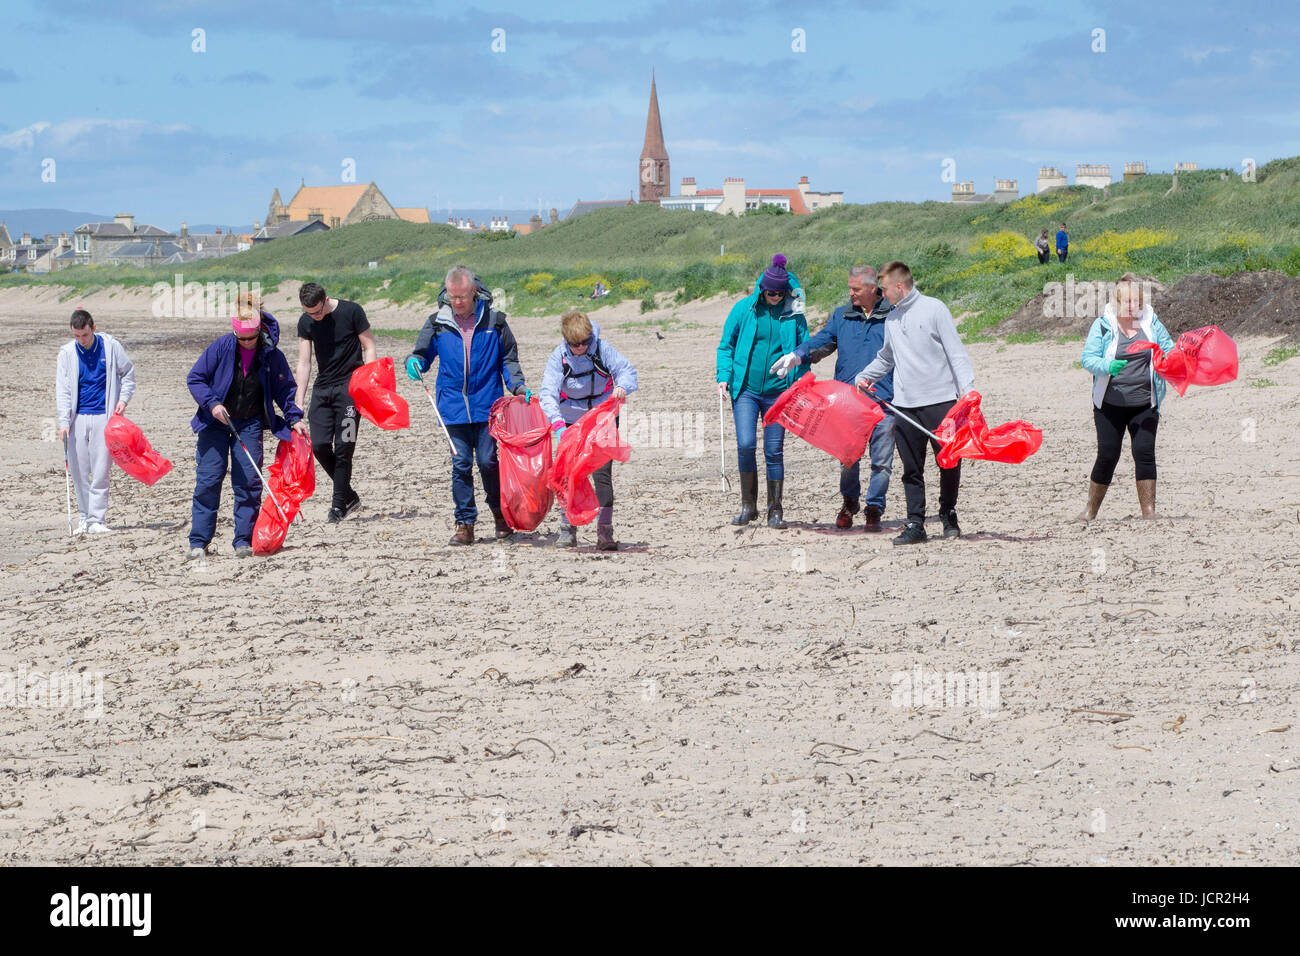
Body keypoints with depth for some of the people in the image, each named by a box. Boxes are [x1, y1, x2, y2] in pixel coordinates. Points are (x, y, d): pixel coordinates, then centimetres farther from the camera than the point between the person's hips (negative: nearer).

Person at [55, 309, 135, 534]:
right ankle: (85, 516, 14)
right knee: (78, 470, 2)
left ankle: (97, 519, -4)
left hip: (104, 415, -2)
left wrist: (123, 399, -1)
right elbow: (62, 389, 1)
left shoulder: (110, 347, 0)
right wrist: (63, 421, -9)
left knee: (100, 470, -7)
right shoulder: (67, 353, 3)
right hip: (78, 418, 2)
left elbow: (128, 373, 13)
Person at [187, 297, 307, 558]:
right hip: (216, 421, -1)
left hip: (250, 424, 1)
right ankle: (198, 541, 0)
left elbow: (284, 388, 9)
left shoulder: (271, 354, -5)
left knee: (248, 482, -3)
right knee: (208, 480, -4)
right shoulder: (221, 347, -9)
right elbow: (195, 379, -4)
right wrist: (212, 404, -18)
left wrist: (294, 418, -1)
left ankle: (244, 541, 6)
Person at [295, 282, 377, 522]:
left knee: (343, 447, -9)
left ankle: (339, 505, 1)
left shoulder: (351, 312, -8)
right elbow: (304, 362, 6)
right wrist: (298, 401, 1)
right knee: (319, 445, -5)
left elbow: (369, 348, -2)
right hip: (322, 388, 5)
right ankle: (349, 496, 13)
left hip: (350, 387, -4)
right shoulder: (306, 322, 4)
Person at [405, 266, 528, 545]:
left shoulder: (493, 321, 2)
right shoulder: (437, 323, 4)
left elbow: (508, 358, 10)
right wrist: (414, 363, -11)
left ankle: (499, 512, 20)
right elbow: (423, 353, 12)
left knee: (487, 461, -4)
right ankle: (465, 524, 8)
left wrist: (518, 385, -4)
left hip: (487, 406, -1)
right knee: (461, 465, 1)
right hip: (454, 408, 1)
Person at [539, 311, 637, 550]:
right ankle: (567, 530, 13)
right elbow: (548, 393, -24)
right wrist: (557, 423, -40)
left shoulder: (602, 349, -14)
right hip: (572, 424, 1)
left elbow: (627, 371, -14)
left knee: (602, 474, -8)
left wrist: (623, 387, -39)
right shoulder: (558, 357, -15)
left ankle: (605, 533, -6)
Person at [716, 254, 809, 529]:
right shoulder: (744, 308, 1)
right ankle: (748, 505, 4)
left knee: (774, 450, 2)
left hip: (778, 390, 0)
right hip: (745, 388, 0)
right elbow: (726, 345, 9)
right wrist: (723, 377, -3)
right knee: (746, 444, -12)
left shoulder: (793, 313, 2)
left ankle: (775, 510, 12)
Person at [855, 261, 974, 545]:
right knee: (912, 468, 1)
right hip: (906, 404, 5)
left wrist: (968, 389, -12)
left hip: (940, 401, -5)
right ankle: (915, 523, 3)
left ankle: (948, 515, 17)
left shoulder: (934, 309, -2)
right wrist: (863, 377, 19)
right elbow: (886, 358, 31)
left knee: (949, 464, -1)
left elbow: (955, 352, -5)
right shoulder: (892, 320, 15)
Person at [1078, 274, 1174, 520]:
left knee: (1144, 452, -8)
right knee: (1108, 455, -1)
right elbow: (1088, 358, -6)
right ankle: (1090, 510, 16)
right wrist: (1108, 367, -26)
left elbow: (1169, 351, 11)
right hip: (1110, 404, -2)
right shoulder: (1103, 325, -3)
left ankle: (1149, 512, -3)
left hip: (1144, 404, 2)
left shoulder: (1152, 324, 5)